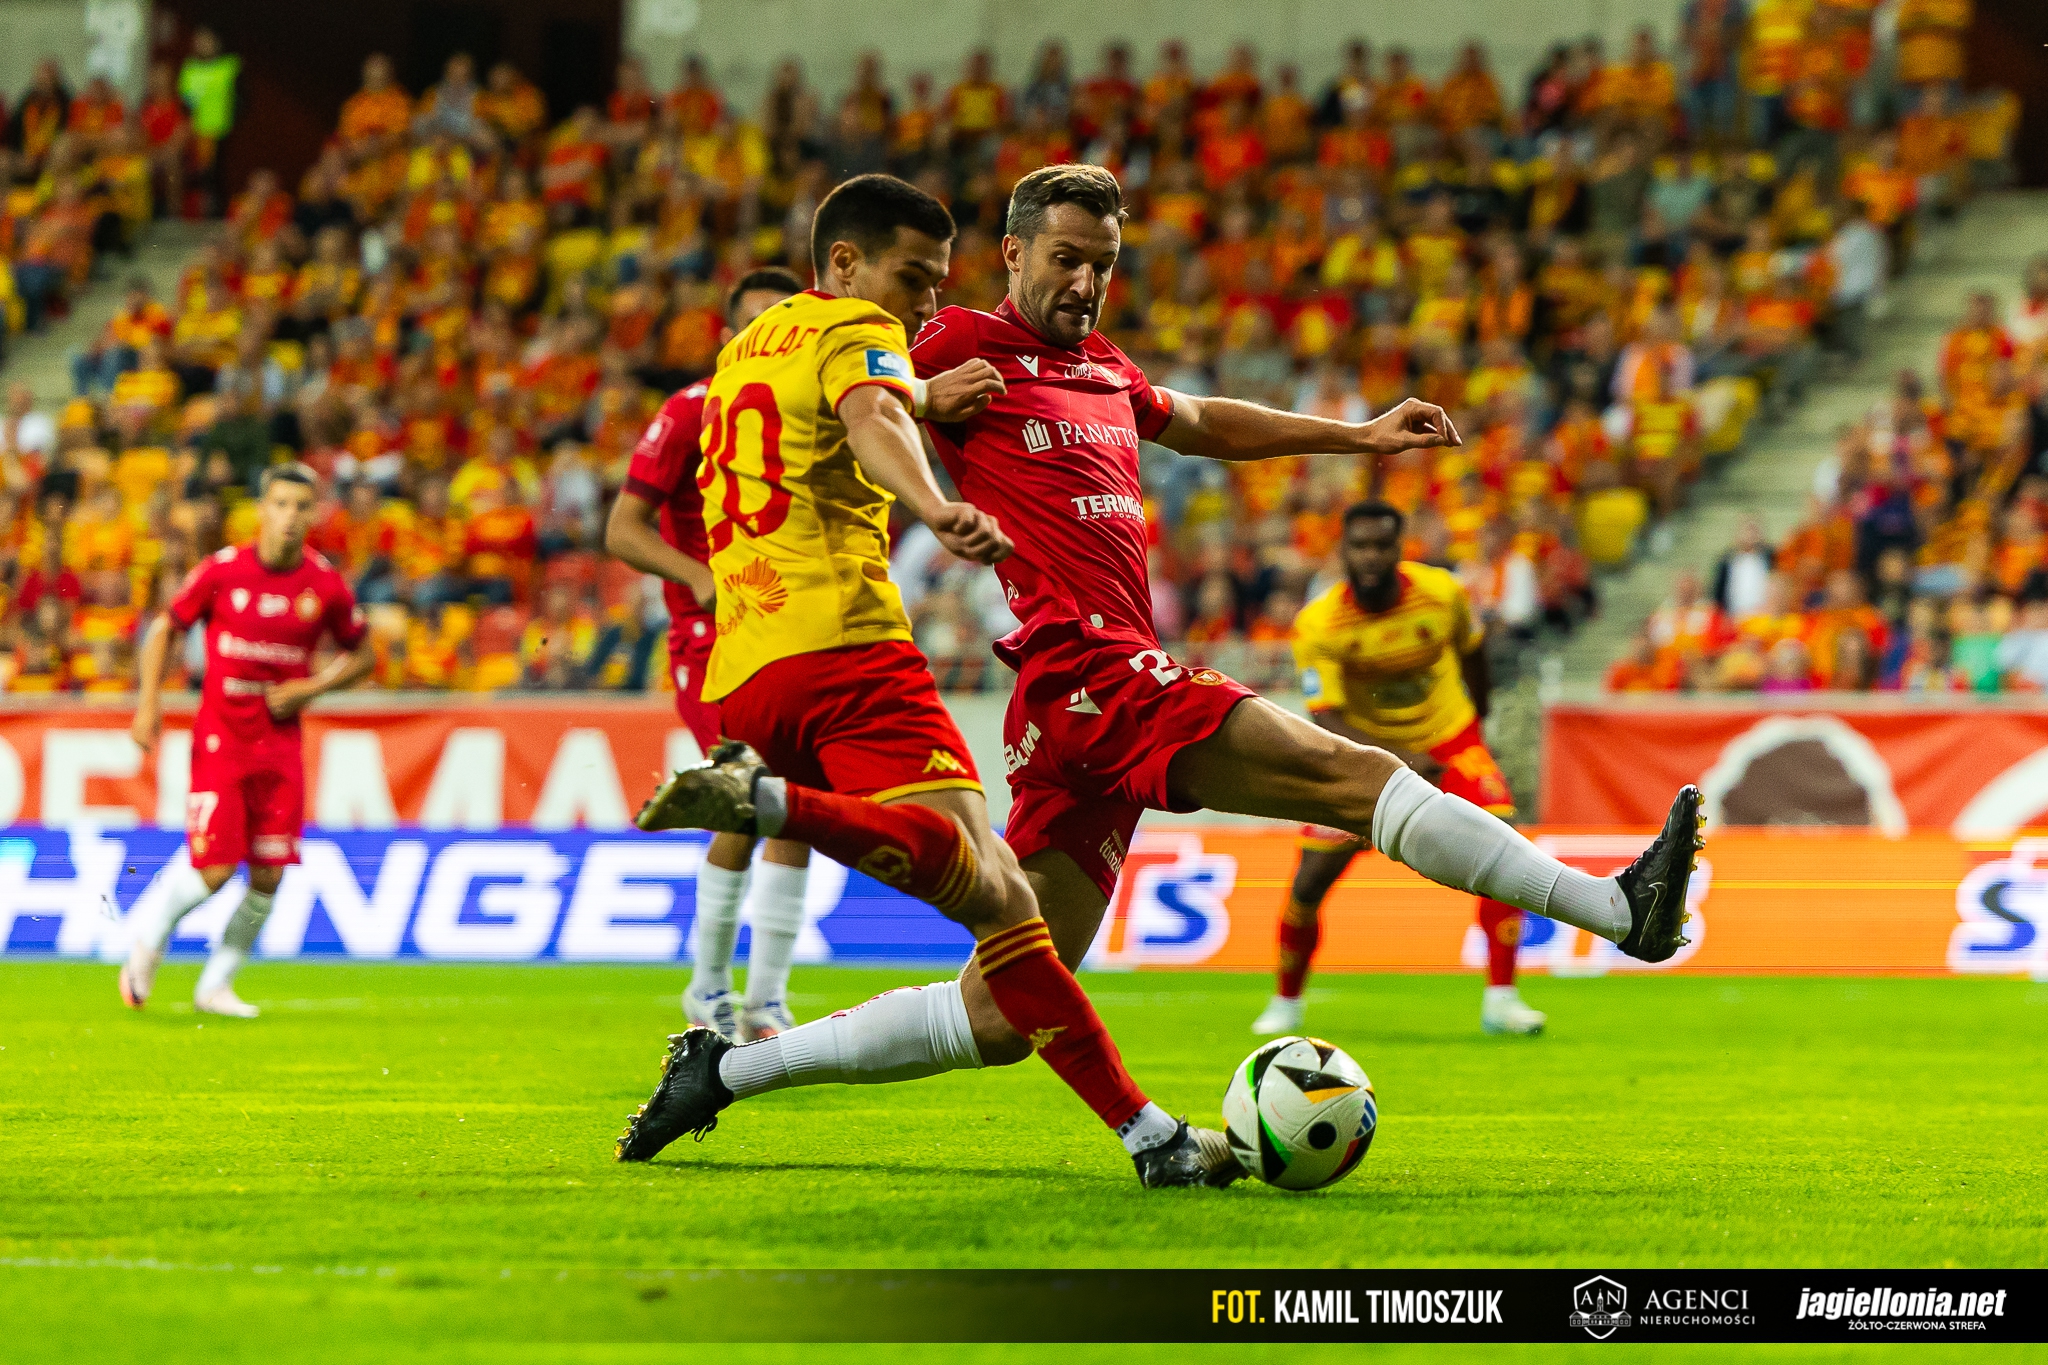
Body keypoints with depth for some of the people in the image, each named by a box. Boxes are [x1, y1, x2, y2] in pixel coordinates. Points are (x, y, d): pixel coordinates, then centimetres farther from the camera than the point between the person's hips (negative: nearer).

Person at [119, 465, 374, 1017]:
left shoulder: (326, 586, -2)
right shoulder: (223, 571, -6)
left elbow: (361, 656, 12)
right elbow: (164, 628, 6)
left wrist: (310, 688, -5)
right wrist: (148, 702, -5)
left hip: (281, 740, 3)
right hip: (219, 738, -3)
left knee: (269, 877, -2)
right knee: (213, 871, -11)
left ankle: (216, 986, 16)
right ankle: (150, 935, 19)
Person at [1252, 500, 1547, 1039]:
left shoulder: (1441, 592, -16)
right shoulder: (1318, 625, -23)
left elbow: (1473, 653, 6)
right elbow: (1325, 720, -29)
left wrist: (1477, 719, 20)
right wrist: (1396, 759, -43)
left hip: (1450, 739, 1)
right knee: (1310, 882, -6)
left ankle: (1500, 1000, -13)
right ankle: (1286, 1004, 17)